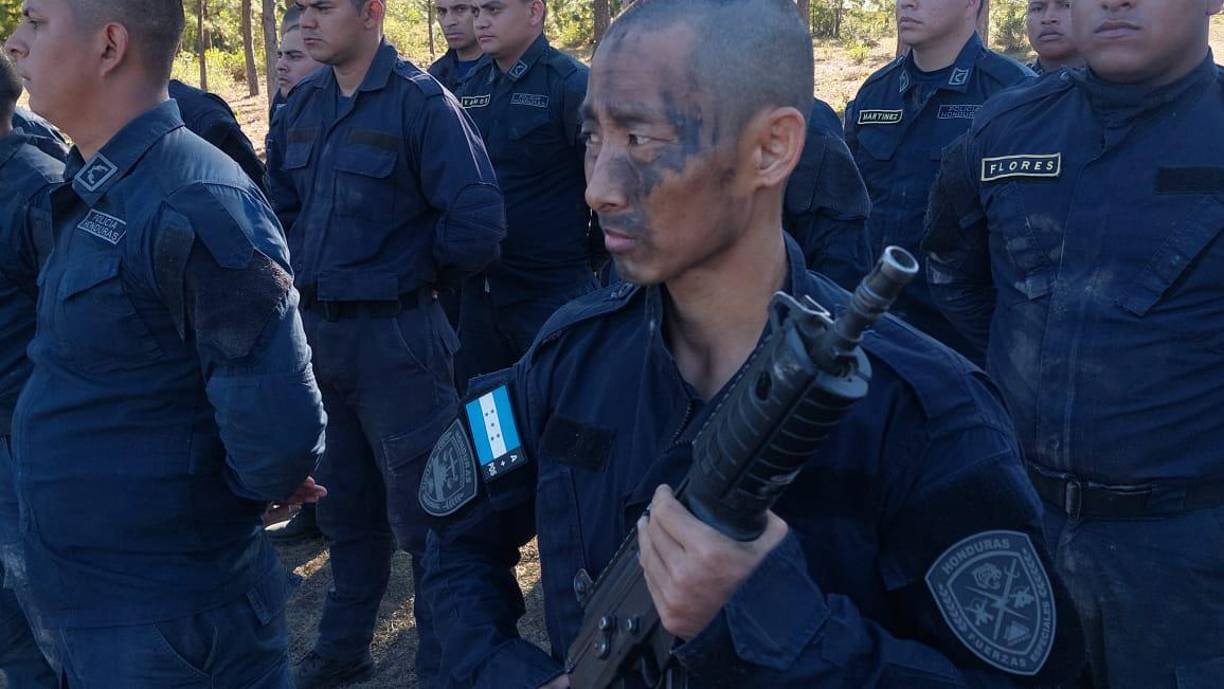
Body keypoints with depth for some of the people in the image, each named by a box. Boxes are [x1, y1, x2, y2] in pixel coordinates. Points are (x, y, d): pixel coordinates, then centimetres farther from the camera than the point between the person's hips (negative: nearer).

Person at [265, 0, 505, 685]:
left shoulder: (422, 101, -14)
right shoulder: (304, 104, 7)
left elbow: (478, 224, -19)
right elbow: (283, 203, 18)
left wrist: (407, 274, -7)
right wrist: (302, 271, 5)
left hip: (394, 336, -7)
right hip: (317, 331, 7)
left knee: (420, 512, 4)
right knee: (346, 502, 21)